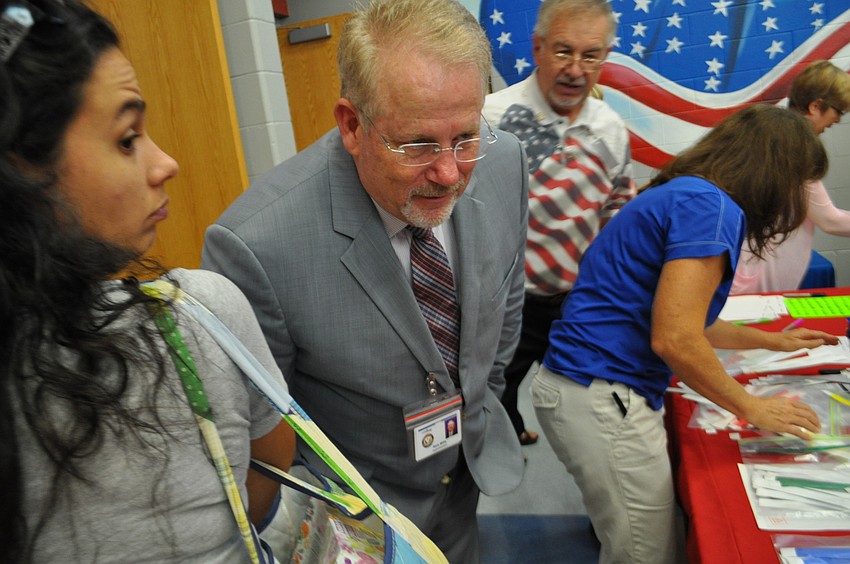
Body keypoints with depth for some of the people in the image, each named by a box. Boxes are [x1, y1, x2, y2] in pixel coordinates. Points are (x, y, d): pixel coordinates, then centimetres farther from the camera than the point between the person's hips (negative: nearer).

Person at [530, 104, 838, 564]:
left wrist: (772, 341, 40)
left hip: (577, 385, 10)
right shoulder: (711, 207, -13)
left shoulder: (680, 194, 17)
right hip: (602, 397, -10)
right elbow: (674, 340, -21)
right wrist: (754, 409, -5)